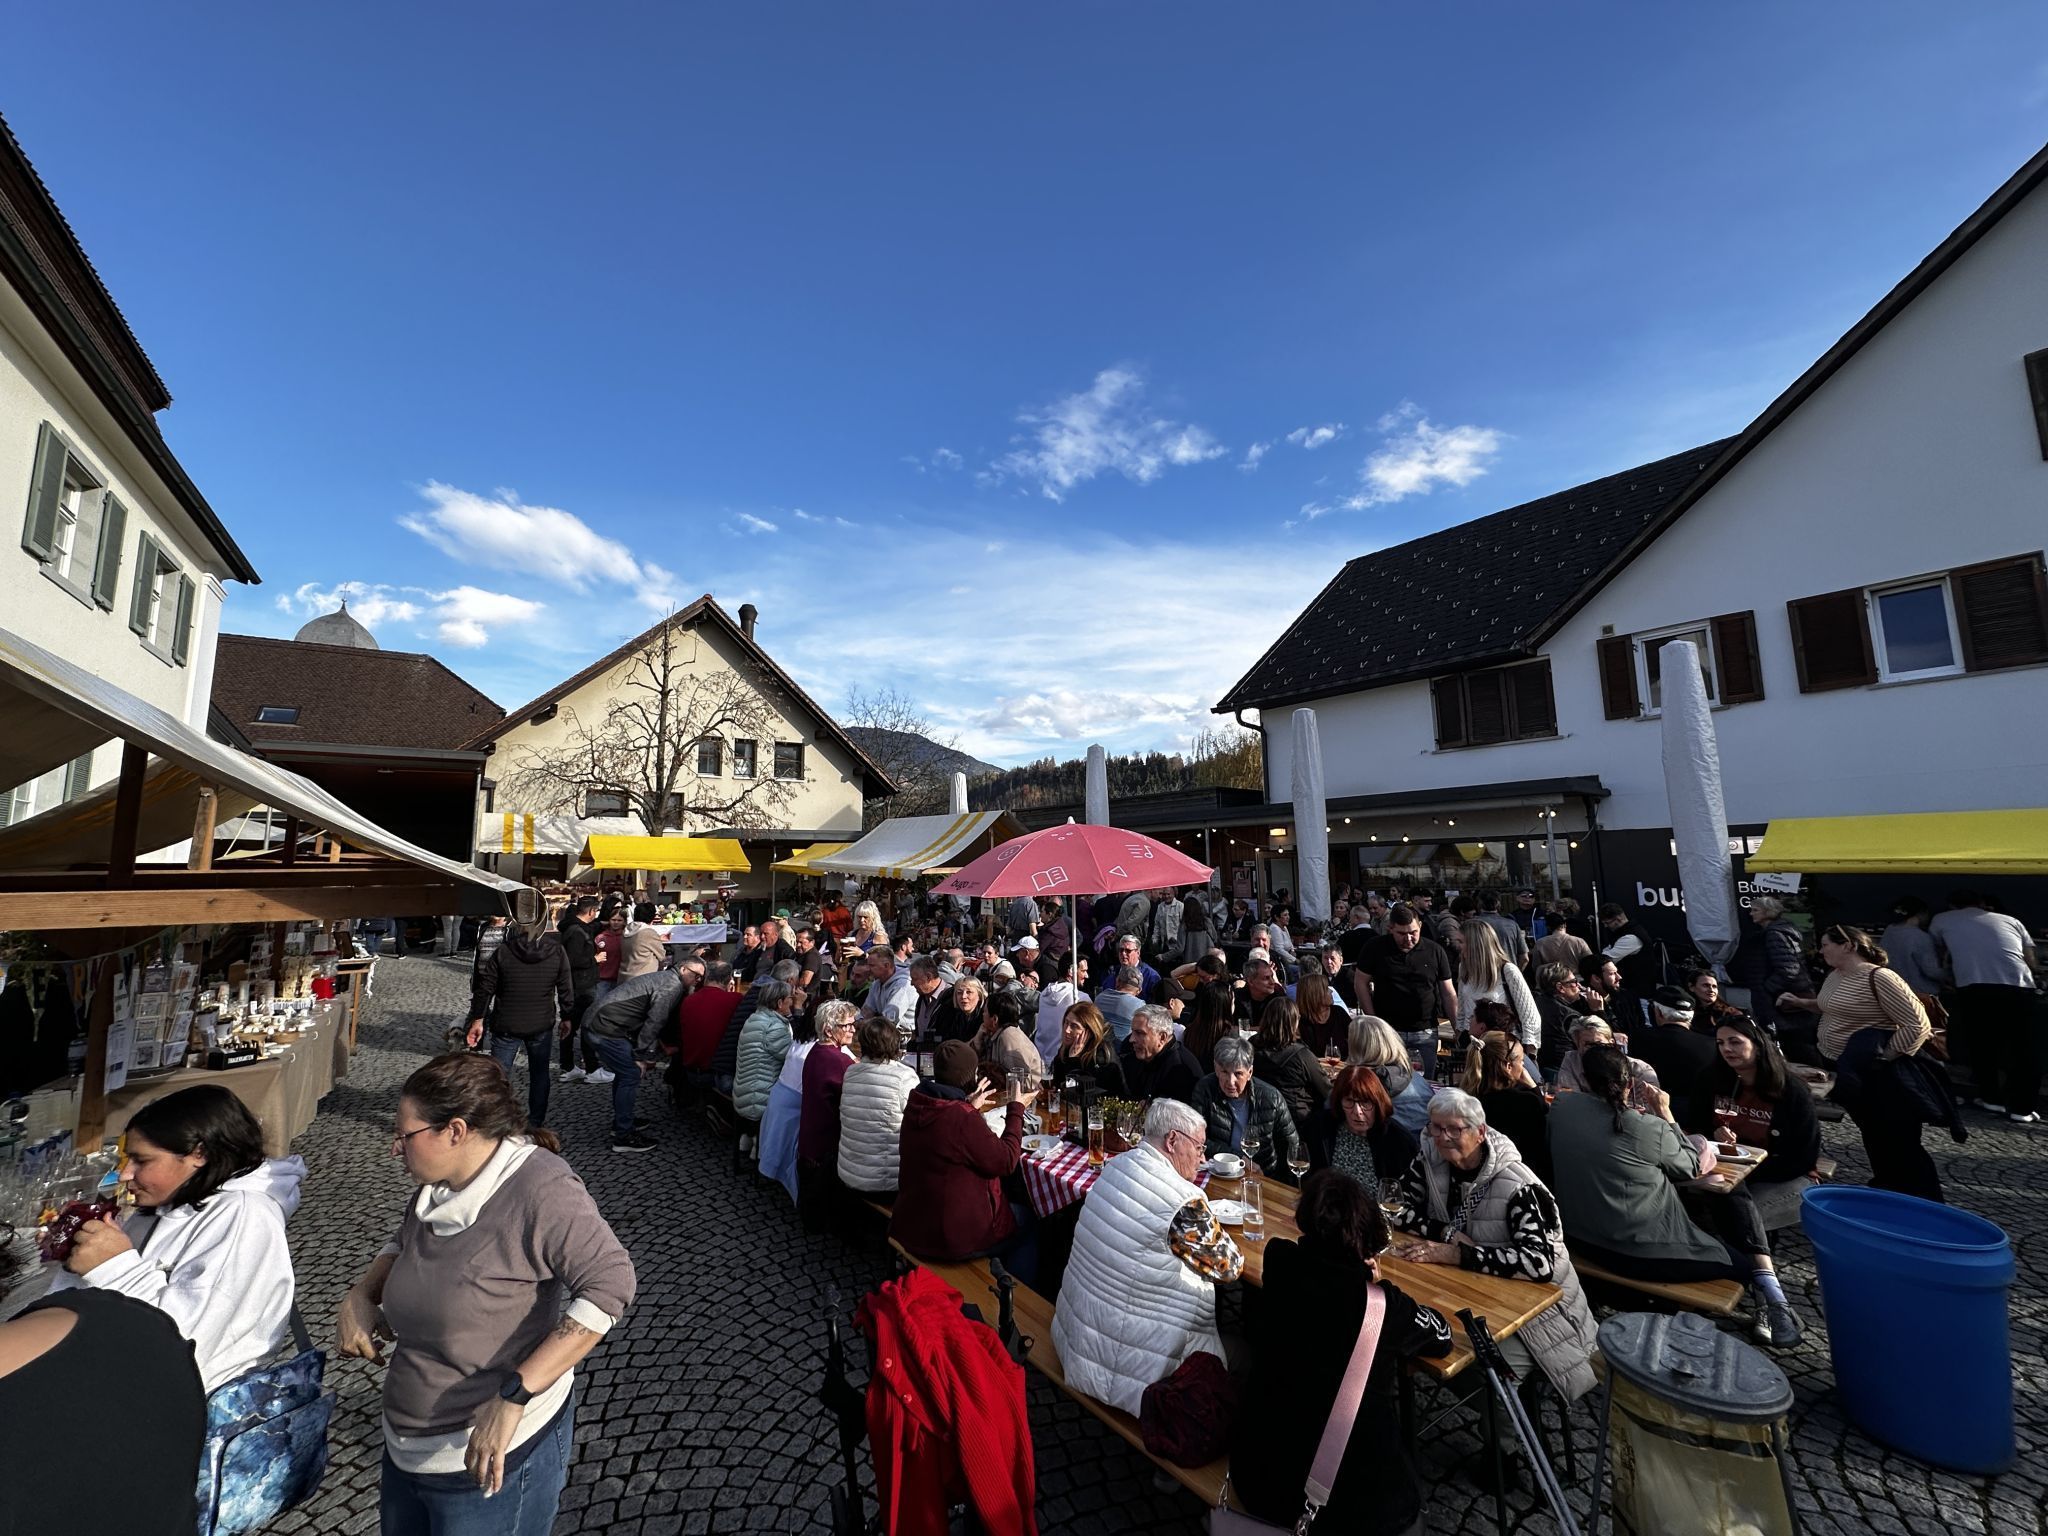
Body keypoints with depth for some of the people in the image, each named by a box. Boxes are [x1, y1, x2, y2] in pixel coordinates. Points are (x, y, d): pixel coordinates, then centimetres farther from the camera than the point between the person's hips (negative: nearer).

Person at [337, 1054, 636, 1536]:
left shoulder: (538, 1188, -29)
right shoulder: (437, 1188, -2)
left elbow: (610, 1282, -35)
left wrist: (514, 1395, -34)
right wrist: (360, 1295, -1)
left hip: (492, 1457, -8)